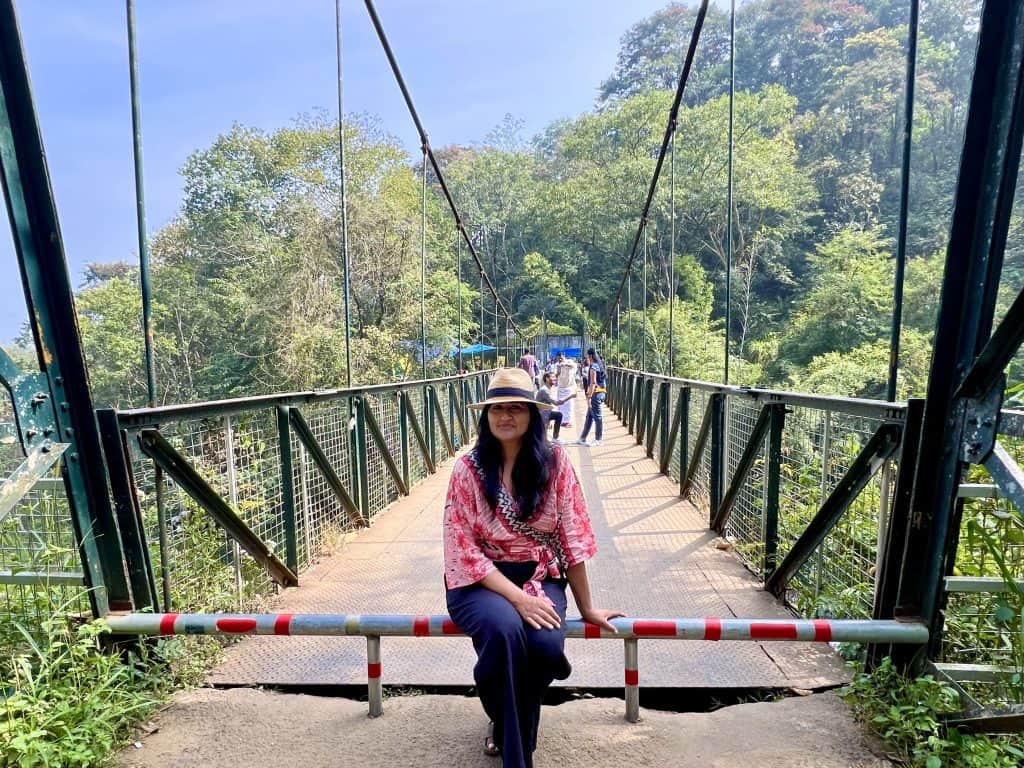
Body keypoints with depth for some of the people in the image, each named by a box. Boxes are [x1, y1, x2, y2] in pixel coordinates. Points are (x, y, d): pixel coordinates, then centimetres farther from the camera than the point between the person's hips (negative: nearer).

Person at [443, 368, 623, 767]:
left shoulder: (555, 462, -7)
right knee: (505, 629, -32)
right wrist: (517, 597, -20)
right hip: (481, 581, -1)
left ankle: (506, 728, 8)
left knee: (547, 642, -28)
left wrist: (586, 607, 1)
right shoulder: (468, 468, -10)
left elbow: (572, 538, -3)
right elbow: (463, 548, -12)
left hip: (540, 576, 2)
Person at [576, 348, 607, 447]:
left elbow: (593, 382, -20)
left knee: (597, 416, -3)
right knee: (589, 416, 14)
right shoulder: (599, 364, 16)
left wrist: (589, 395, -20)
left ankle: (598, 440, 4)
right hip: (600, 392, 10)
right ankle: (582, 438, 21)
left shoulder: (593, 366, -13)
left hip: (596, 393, -10)